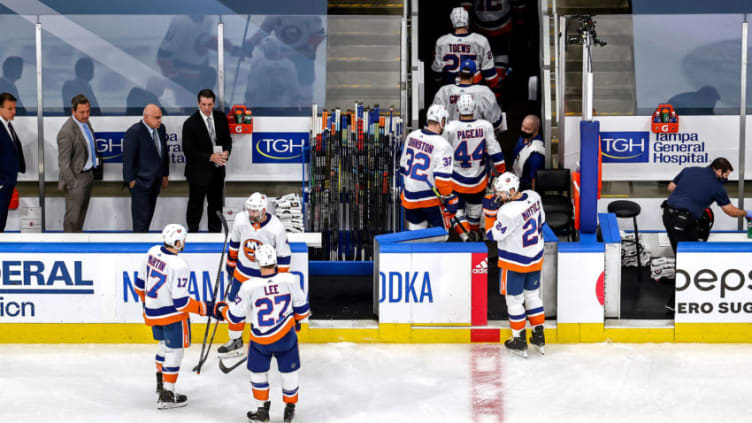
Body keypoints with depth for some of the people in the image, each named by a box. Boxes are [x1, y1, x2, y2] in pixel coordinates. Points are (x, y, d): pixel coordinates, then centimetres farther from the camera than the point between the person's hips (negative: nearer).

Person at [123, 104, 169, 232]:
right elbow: (127, 158, -16)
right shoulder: (134, 132, -19)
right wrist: (131, 180, -14)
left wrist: (164, 174, 17)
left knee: (149, 213, 13)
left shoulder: (161, 128, 5)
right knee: (142, 215, -5)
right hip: (140, 182, -7)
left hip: (155, 181, 7)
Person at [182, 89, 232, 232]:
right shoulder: (190, 123, -17)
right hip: (199, 172, -5)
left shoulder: (221, 118, -2)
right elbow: (188, 151, -16)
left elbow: (227, 139, 10)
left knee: (216, 204, 18)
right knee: (196, 206, 7)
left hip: (217, 170, 5)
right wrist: (210, 157, -24)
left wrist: (226, 152, -13)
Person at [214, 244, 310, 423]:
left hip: (261, 340, -1)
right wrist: (297, 319, 21)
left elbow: (235, 317, -8)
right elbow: (302, 307, -1)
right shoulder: (289, 280, -14)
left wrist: (221, 309, 13)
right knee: (289, 372, 19)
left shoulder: (249, 286, -18)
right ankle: (290, 408, 32)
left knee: (258, 372, 21)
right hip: (286, 337, 1)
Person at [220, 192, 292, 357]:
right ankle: (235, 342, 29)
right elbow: (234, 242, 7)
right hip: (242, 272, 4)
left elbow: (284, 256, -13)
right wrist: (231, 262, 16)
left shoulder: (276, 228, -24)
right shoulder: (241, 219, -13)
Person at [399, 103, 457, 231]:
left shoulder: (411, 136, 2)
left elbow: (403, 166, 13)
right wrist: (450, 200, -10)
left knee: (415, 229, 17)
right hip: (431, 198, -6)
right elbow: (443, 178, -19)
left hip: (410, 196, 6)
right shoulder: (443, 145, -18)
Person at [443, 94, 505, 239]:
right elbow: (495, 152, -6)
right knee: (474, 210, 22)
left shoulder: (450, 128, -19)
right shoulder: (485, 126, -13)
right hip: (478, 181, 3)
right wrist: (501, 172, 7)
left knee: (457, 210, 10)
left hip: (457, 181, -3)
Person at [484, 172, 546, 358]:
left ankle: (519, 341, 17)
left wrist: (490, 210, -19)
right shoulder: (534, 196, -6)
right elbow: (541, 220, 9)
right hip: (535, 258, 7)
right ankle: (539, 336, 27)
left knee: (514, 299, 8)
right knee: (533, 295, 20)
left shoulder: (508, 211, -30)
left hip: (514, 262, -7)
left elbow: (492, 235, -19)